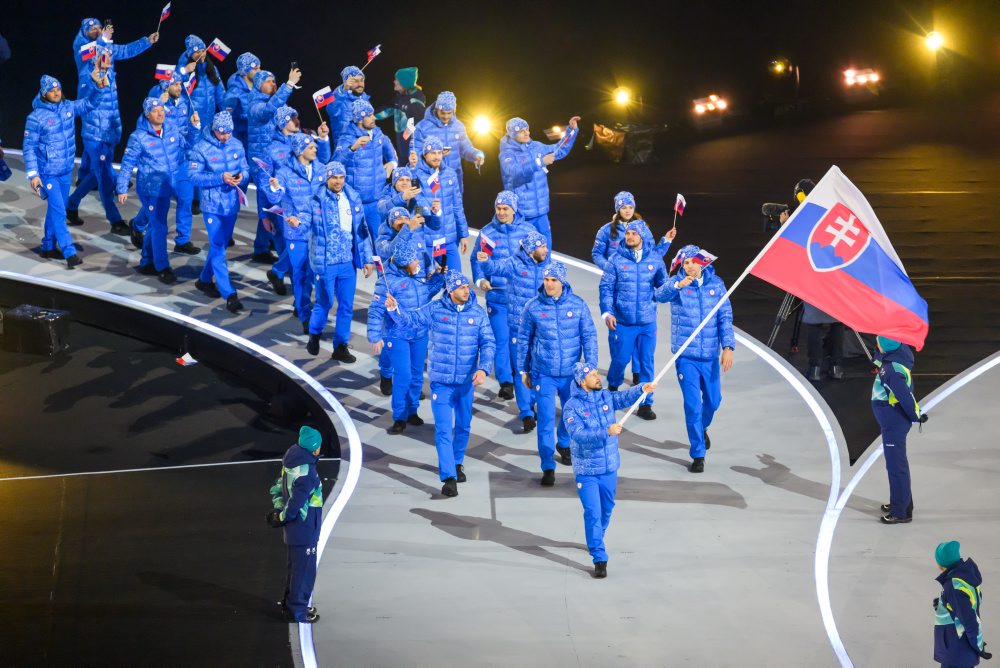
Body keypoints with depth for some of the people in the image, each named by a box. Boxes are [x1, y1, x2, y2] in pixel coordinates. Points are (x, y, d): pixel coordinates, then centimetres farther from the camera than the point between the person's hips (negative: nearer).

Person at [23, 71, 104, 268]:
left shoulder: (68, 107, 0)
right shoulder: (36, 117, -15)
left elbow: (88, 103, 12)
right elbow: (29, 147, -11)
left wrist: (95, 84, -7)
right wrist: (33, 174, -15)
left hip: (66, 171, 6)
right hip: (47, 172, -6)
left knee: (56, 209, 15)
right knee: (58, 211, -9)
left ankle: (48, 247, 28)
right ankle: (69, 252, -9)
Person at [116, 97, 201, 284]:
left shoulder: (173, 132, 3)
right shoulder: (139, 137, -10)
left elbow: (188, 143, 18)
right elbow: (127, 164, -6)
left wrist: (194, 126, 0)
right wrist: (122, 189, -7)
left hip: (169, 188, 5)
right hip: (151, 190, -5)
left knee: (156, 226, 17)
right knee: (159, 228, -5)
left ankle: (147, 263, 31)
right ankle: (163, 268, 3)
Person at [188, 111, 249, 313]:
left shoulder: (236, 145, 2)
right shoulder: (201, 148, -12)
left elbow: (245, 168, 8)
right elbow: (194, 176, -14)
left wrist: (242, 175, -16)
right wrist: (220, 178, -24)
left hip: (232, 203, 5)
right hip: (212, 205, -5)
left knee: (220, 245, 18)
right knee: (218, 249, -8)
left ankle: (205, 279, 39)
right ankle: (229, 295, -9)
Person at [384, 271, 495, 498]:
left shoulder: (478, 313, -3)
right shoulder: (435, 309, -5)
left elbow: (488, 343, -5)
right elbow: (411, 319, 0)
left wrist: (484, 368, -19)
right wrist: (394, 309, -20)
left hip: (466, 381, 2)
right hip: (440, 380, -2)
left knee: (463, 425, 17)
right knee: (443, 429, -9)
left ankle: (457, 462, 41)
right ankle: (448, 477, -10)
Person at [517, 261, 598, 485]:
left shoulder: (577, 305, -6)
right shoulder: (533, 307, -7)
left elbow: (589, 336, -1)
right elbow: (523, 339, 4)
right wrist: (523, 370, 7)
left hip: (571, 372, 2)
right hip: (543, 374, -2)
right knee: (546, 419, -6)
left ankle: (563, 444, 49)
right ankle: (548, 467, 3)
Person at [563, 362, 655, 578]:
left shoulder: (606, 396, 1)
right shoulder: (572, 407, -17)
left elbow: (624, 397, -10)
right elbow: (578, 435, -29)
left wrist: (642, 389, -29)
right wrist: (606, 432, -41)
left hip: (610, 467, 5)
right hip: (586, 471, -5)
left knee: (607, 509, 20)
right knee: (593, 513, -8)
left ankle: (595, 542, 44)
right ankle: (599, 559, -2)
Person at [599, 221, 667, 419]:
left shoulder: (655, 259, 3)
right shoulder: (616, 260, -2)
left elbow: (663, 285, 11)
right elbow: (606, 287, -2)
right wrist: (607, 312, -11)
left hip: (647, 322, 1)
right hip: (622, 321, -1)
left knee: (647, 362, 3)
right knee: (620, 359, 5)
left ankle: (645, 404, 12)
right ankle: (613, 387, 36)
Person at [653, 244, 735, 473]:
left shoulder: (716, 284, 1)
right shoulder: (677, 283, -7)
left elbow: (725, 317, 1)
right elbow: (661, 295, -28)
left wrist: (728, 346, -9)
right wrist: (679, 285, -47)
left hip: (710, 355, 3)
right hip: (686, 355, -3)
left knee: (713, 401, 16)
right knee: (693, 405, -4)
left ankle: (702, 428, 48)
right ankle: (698, 454, 8)